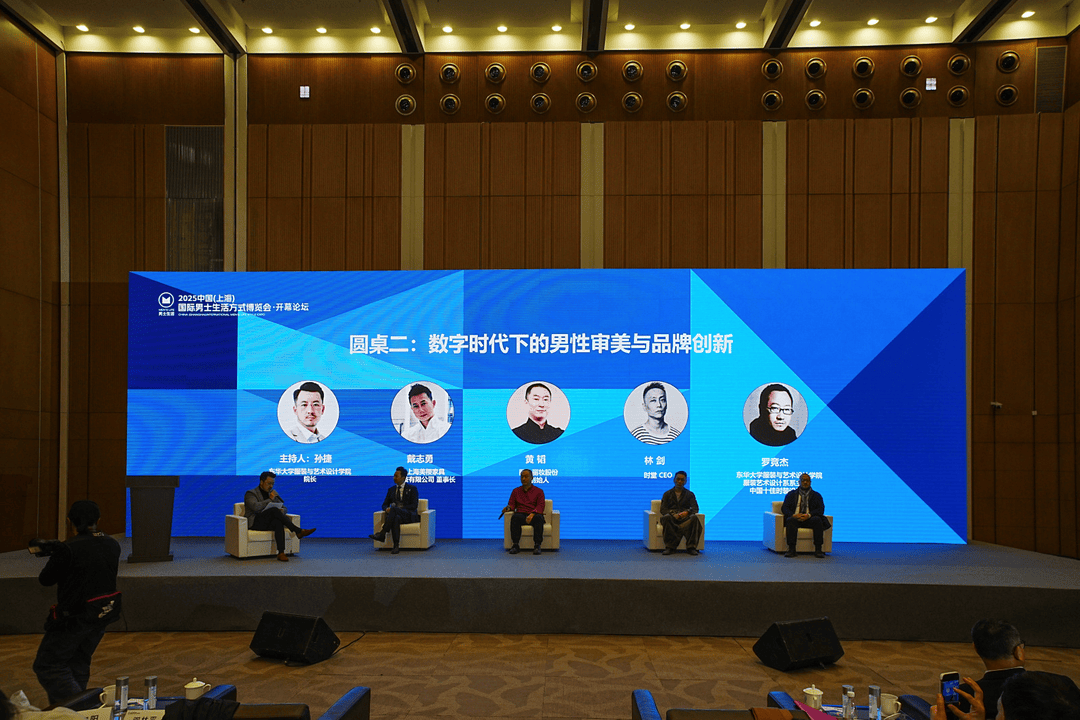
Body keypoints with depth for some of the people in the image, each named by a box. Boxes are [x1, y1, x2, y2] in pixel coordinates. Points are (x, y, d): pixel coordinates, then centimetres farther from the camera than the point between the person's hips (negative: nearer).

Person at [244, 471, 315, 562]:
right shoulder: (250, 494, 3)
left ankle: (281, 553, -45)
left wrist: (282, 510, -7)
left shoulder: (273, 493, 20)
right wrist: (270, 499, -13)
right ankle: (298, 531, -37)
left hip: (268, 523, 5)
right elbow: (255, 507, -18)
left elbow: (284, 507, 18)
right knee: (274, 510, -32)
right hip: (255, 523, -4)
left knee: (278, 522, -35)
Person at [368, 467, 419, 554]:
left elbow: (414, 506, -7)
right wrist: (386, 509, -10)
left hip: (409, 515, -3)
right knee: (396, 518, -39)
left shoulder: (412, 488, 4)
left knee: (394, 509, -37)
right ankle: (396, 546, -45)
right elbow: (385, 504, 18)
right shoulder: (391, 489, 19)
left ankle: (382, 534, -38)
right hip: (395, 514, 4)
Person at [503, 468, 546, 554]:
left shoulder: (539, 491, 15)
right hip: (521, 514, 1)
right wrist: (508, 507, -10)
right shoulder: (516, 491, 24)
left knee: (538, 518, -38)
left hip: (535, 515, -1)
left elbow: (540, 506, 1)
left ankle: (537, 546, -40)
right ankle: (515, 545, -38)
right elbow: (512, 504, 17)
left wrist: (532, 514, -20)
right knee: (515, 517, -36)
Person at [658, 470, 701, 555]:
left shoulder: (690, 494, 25)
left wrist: (687, 512, -17)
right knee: (666, 517, -38)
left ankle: (691, 547, -34)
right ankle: (669, 547, -36)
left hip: (685, 517, 1)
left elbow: (695, 508, 8)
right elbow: (663, 509, 8)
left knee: (694, 518, -35)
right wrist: (673, 514, -14)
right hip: (672, 518, 0)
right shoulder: (667, 494, 23)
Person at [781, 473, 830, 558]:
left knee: (817, 519, -33)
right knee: (790, 520, -35)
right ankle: (791, 549, -39)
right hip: (795, 518, 0)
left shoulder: (816, 495, 19)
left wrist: (809, 515, -17)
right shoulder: (791, 494, 20)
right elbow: (784, 508, 8)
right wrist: (793, 515, -14)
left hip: (810, 519, 0)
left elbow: (821, 510, 4)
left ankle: (818, 550, -32)